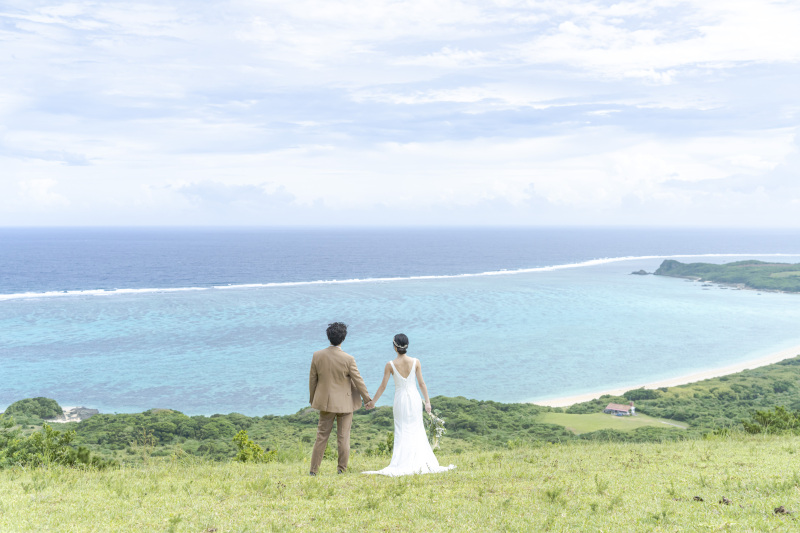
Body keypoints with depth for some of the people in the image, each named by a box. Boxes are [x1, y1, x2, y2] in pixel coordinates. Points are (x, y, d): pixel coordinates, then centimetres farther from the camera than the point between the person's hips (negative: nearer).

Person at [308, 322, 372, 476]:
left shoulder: (317, 356, -8)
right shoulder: (348, 359, -16)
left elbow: (312, 379, 2)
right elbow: (358, 381, -8)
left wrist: (312, 399, 16)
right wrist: (367, 399, 6)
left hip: (326, 402, 3)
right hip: (345, 403, -3)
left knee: (321, 436, 11)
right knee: (343, 437, 9)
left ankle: (313, 470, 13)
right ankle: (342, 469, 14)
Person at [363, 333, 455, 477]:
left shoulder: (390, 365, -8)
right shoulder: (415, 362, -5)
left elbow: (383, 386, -6)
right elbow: (422, 383, -2)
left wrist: (373, 401, 4)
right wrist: (427, 401, 5)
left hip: (400, 399, -1)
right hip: (414, 397, 1)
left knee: (402, 432, 5)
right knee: (417, 430, 11)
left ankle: (402, 464, -2)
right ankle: (422, 462, 10)